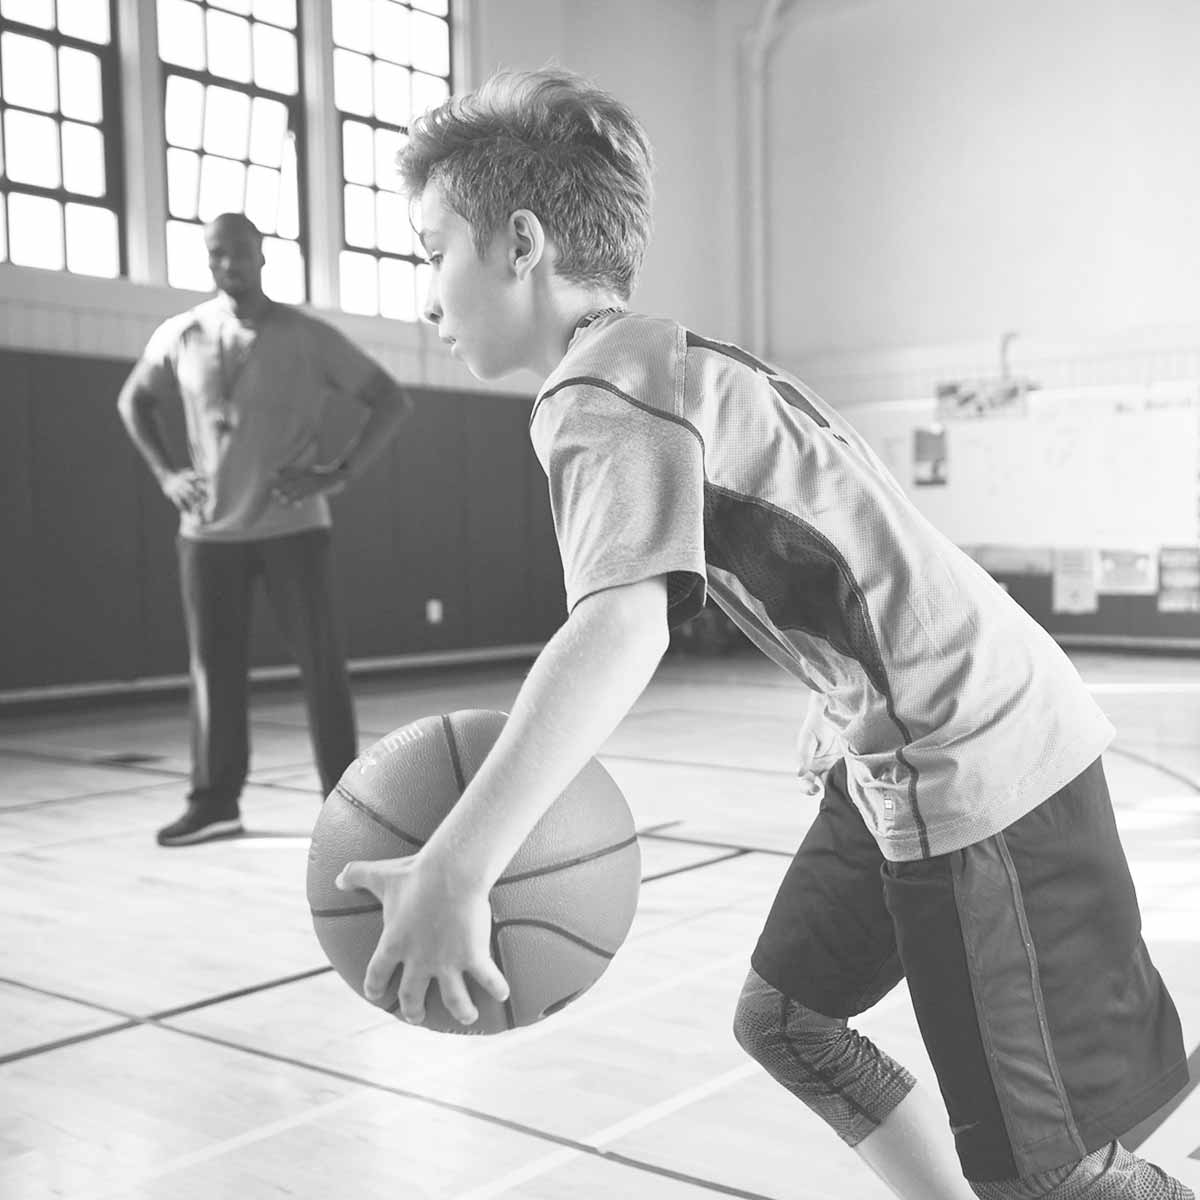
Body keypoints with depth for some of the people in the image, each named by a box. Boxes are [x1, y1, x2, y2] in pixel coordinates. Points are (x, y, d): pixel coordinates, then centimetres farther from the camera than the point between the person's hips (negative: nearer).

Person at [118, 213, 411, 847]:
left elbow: (392, 401, -2)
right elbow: (133, 401, 21)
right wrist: (164, 473, 7)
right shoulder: (179, 336, 4)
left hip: (291, 525, -2)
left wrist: (341, 473, -11)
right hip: (209, 529, 3)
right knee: (214, 665, 6)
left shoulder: (308, 337, -4)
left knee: (320, 661, -1)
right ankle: (214, 801, 17)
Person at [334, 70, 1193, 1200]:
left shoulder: (599, 390, -17)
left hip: (977, 769, -10)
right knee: (784, 1016, 17)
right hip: (910, 755, 10)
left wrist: (452, 868, -40)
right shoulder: (677, 358, 13)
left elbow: (621, 630, -36)